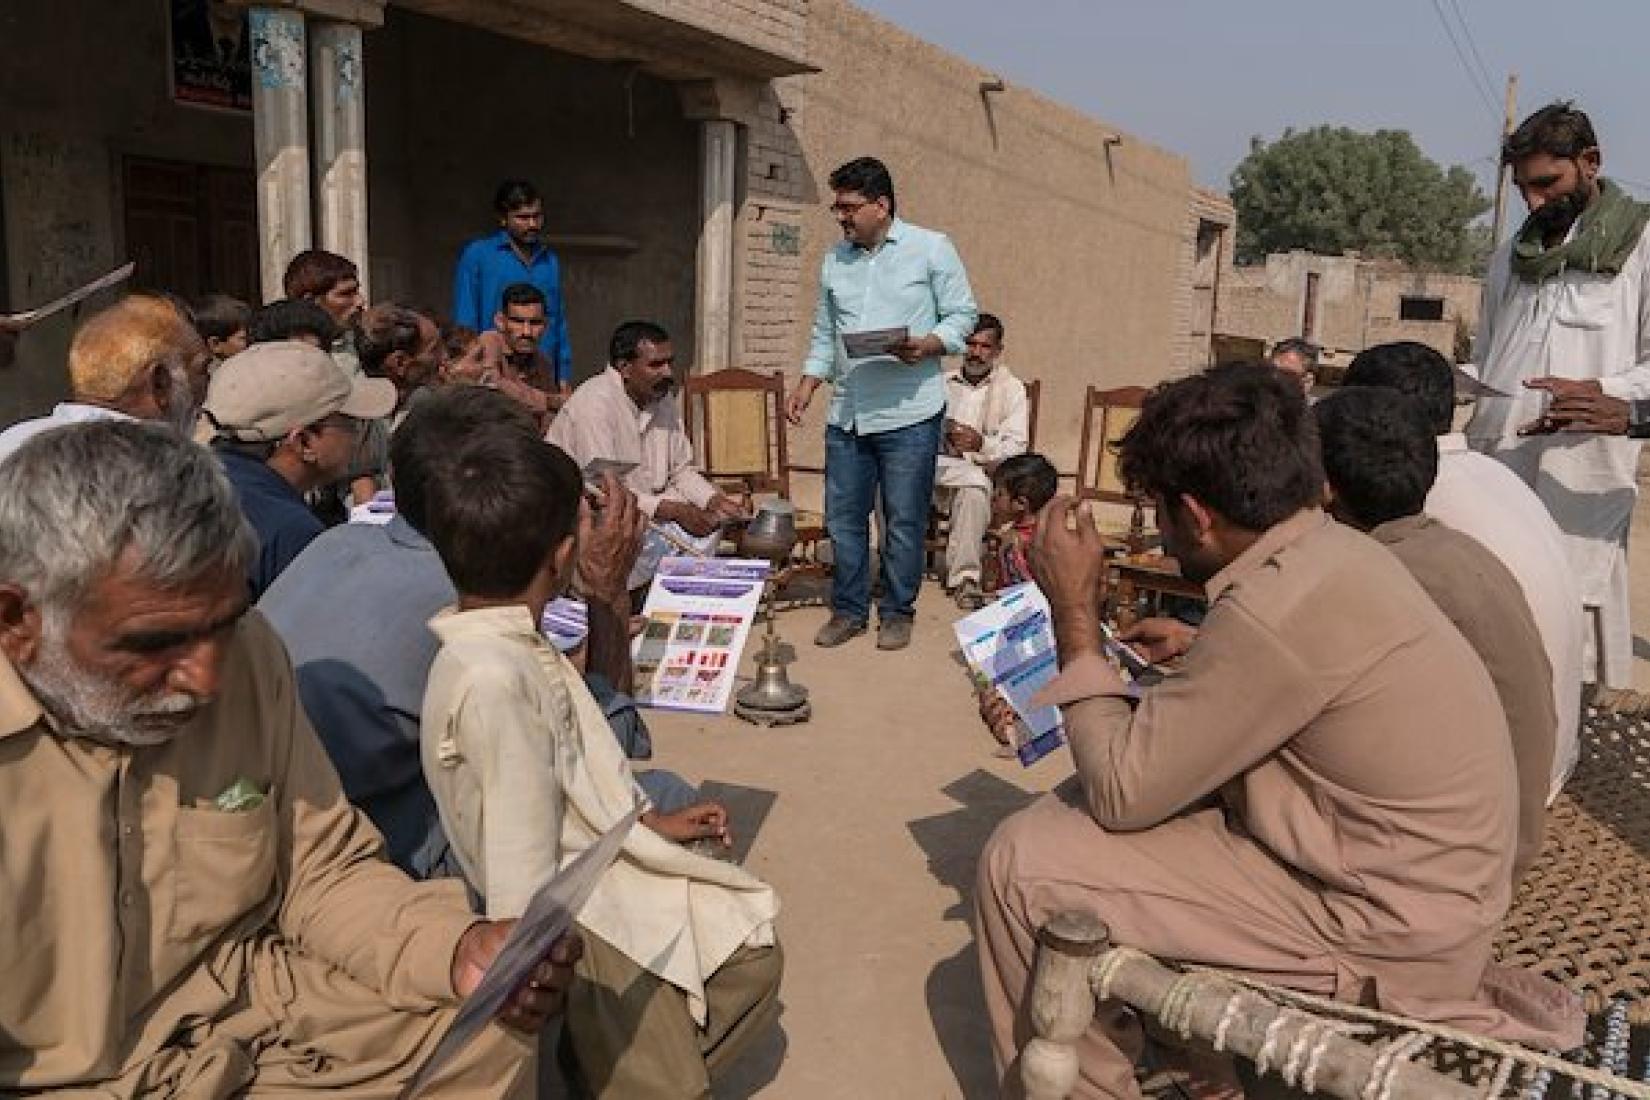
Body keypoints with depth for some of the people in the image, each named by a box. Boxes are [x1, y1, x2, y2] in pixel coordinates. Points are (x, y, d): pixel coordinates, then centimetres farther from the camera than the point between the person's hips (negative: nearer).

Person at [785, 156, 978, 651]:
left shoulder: (931, 248, -1)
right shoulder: (834, 260, 13)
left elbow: (962, 315, 0)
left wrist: (927, 345, -18)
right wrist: (807, 385, 6)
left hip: (910, 413, -4)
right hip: (846, 415, 5)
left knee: (904, 523, 3)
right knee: (843, 519, 8)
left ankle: (897, 613, 18)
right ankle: (848, 610, 23)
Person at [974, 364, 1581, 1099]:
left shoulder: (1277, 609, -29)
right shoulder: (1333, 550, 0)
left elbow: (1119, 792, -20)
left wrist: (1074, 614, -13)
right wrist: (1199, 648, 21)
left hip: (1387, 923, -9)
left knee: (1022, 861, -12)